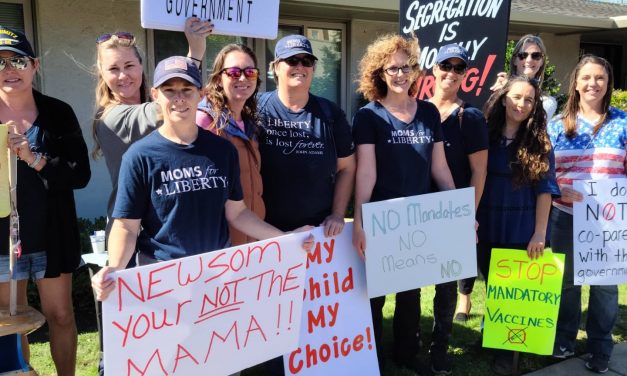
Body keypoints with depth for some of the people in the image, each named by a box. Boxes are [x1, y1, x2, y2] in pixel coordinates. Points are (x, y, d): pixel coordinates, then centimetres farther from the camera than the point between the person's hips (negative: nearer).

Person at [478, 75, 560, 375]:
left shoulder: (539, 143, -3)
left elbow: (545, 189, -5)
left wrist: (539, 233, -10)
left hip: (522, 231, -1)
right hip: (487, 228, 2)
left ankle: (505, 351, 20)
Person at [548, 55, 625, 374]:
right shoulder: (558, 125, 4)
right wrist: (561, 191, -15)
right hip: (566, 216, 1)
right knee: (566, 280, 13)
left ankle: (600, 347, 27)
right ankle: (563, 339, 32)